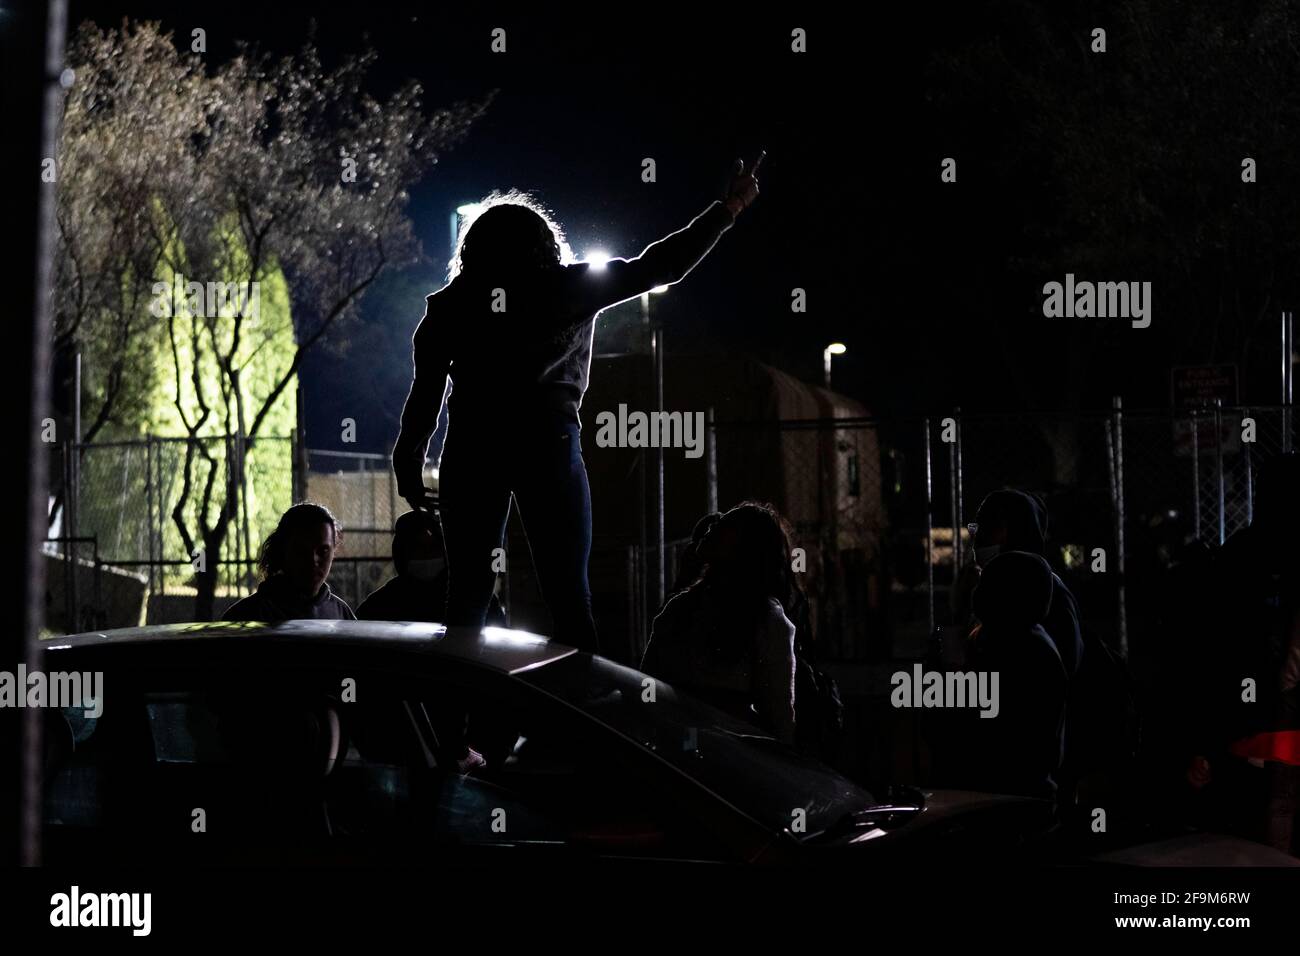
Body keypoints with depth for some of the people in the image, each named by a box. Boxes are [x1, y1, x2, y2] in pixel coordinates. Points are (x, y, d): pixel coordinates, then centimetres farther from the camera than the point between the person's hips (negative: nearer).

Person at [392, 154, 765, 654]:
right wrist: (728, 209, 18)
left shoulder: (451, 303, 10)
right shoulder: (570, 288, 6)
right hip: (548, 444, -1)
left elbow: (425, 389, 4)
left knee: (468, 593, 5)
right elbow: (659, 267, 9)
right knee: (568, 595, 1)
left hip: (472, 446, 1)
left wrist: (408, 463, 8)